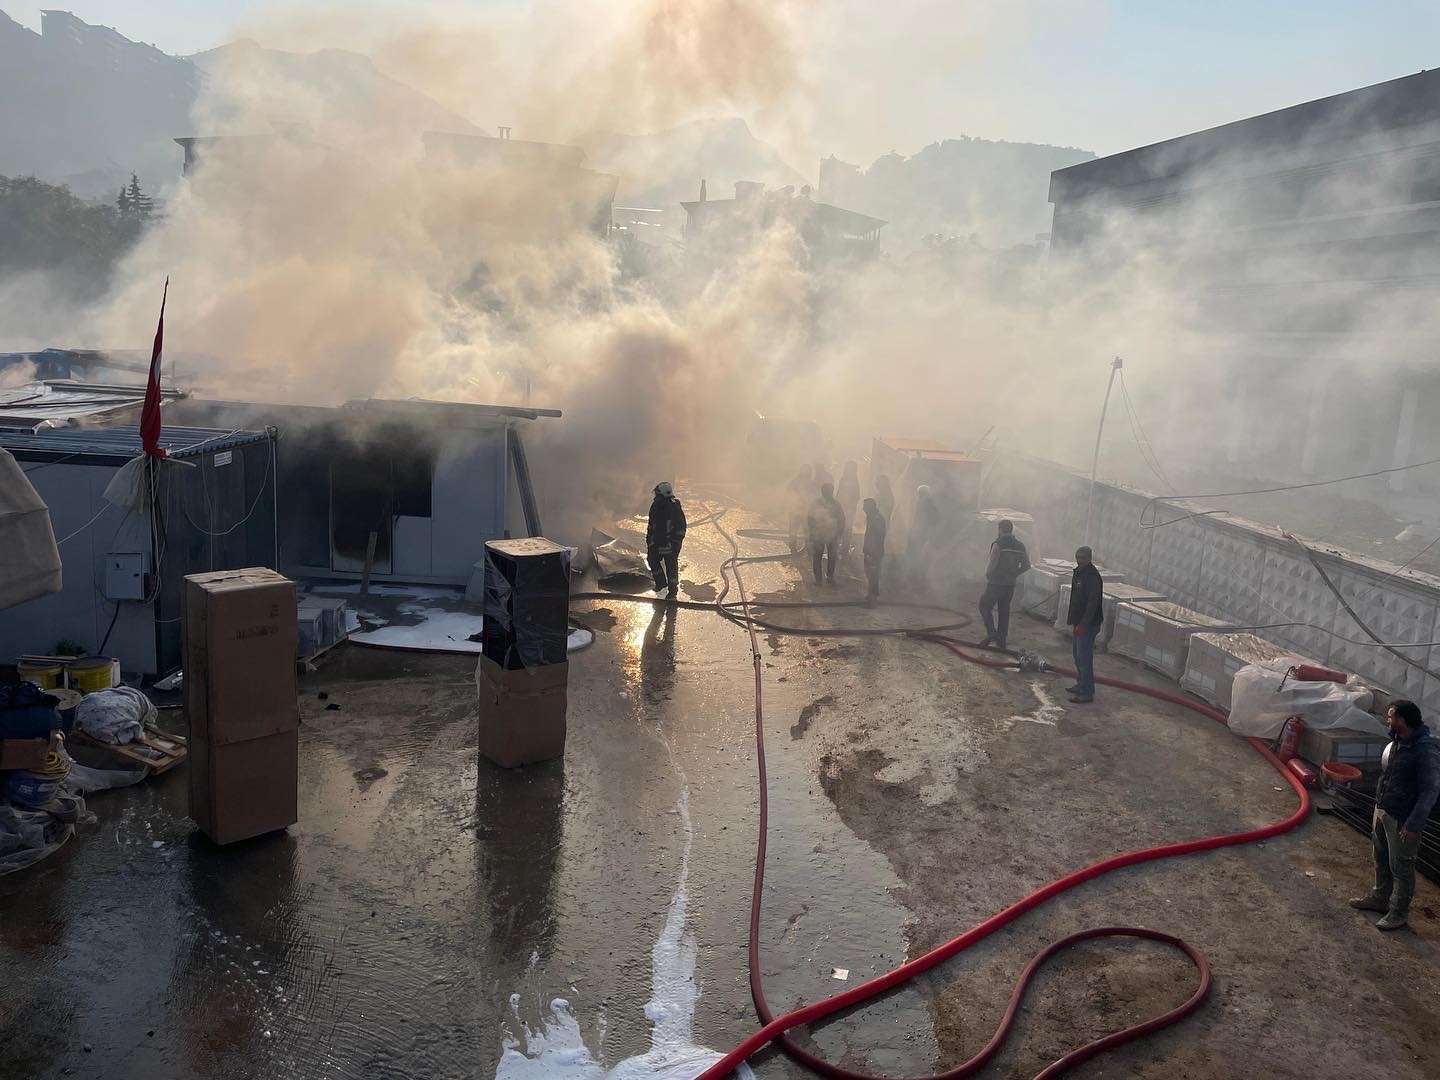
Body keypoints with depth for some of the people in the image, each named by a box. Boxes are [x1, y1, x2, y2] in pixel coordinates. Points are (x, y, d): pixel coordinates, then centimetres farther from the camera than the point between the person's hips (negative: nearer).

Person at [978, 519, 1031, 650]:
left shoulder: (998, 544, -14)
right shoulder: (1020, 546, 6)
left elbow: (992, 564, -18)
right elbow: (1026, 565, 9)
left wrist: (987, 576, 0)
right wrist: (1013, 574, 15)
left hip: (996, 583, -6)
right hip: (1011, 584, 6)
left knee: (985, 607, 5)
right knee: (1004, 611, 12)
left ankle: (992, 634, -8)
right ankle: (1001, 640, 15)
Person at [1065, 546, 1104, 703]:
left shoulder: (1092, 576, -19)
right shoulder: (1079, 573, 12)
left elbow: (1093, 603, -24)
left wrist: (1083, 624, -25)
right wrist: (1073, 619, 20)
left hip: (1088, 624, -10)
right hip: (1079, 622, 10)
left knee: (1084, 657, -8)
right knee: (1077, 653, 19)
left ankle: (1086, 692, -4)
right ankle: (1081, 684, 33)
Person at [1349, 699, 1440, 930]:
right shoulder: (1396, 742, 2)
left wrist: (1413, 825, -21)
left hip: (1403, 819, -8)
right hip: (1382, 810, 8)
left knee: (1401, 867, 7)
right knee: (1381, 859, 22)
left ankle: (1399, 912, 21)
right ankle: (1380, 898, 39)